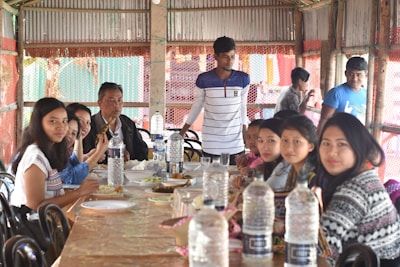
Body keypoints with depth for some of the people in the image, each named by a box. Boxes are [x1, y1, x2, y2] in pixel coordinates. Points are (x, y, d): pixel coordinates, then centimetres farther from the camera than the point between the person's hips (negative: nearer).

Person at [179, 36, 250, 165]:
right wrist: (181, 134, 8)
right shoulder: (204, 80, -4)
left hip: (236, 146, 1)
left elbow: (243, 108, 9)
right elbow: (196, 107, 7)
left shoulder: (243, 79, -1)